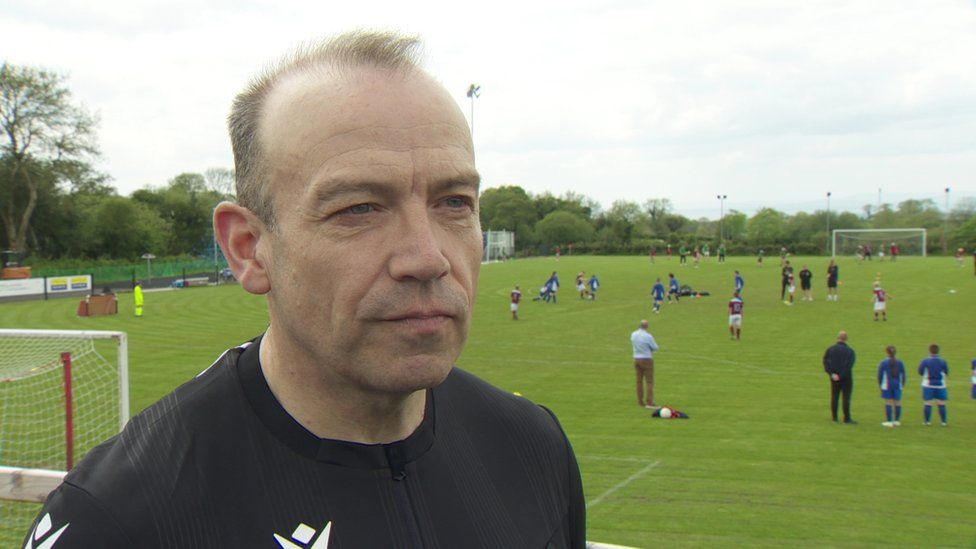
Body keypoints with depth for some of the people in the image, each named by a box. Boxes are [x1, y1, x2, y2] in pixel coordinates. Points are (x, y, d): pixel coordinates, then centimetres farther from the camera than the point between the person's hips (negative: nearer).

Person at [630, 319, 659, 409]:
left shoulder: (633, 334, 0)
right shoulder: (648, 336, -19)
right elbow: (655, 348, -8)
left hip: (636, 359, 6)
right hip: (647, 360, -6)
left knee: (639, 381, 11)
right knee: (649, 381, -3)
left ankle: (640, 401, 15)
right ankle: (649, 403, -9)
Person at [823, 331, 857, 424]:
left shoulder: (830, 349, 1)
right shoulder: (850, 351, -9)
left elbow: (826, 361, -6)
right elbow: (849, 365, -16)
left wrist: (831, 374, -10)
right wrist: (842, 375, -13)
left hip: (834, 378, 3)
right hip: (846, 378, -3)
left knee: (834, 397, 11)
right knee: (846, 397, 1)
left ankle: (834, 417, 16)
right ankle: (847, 418, 3)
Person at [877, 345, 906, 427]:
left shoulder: (883, 363, -6)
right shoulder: (900, 363, 3)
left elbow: (879, 375, -2)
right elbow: (903, 375, 8)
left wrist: (880, 384, 11)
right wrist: (902, 384, 20)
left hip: (887, 386, -3)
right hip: (897, 385, 3)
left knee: (888, 403, -1)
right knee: (897, 403, 7)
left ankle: (889, 421, -1)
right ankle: (897, 421, 13)